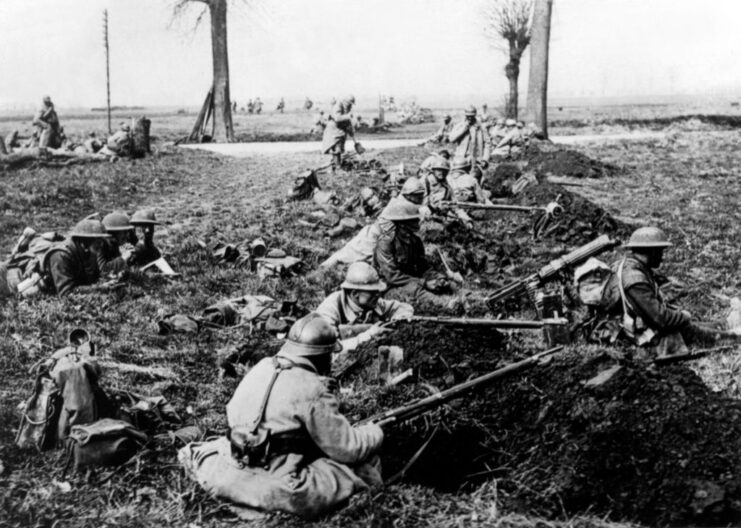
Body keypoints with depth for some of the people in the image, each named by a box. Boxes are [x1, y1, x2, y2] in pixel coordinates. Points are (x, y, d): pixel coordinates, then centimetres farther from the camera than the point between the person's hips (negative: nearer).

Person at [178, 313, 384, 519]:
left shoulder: (261, 368, 6)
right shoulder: (313, 390, -15)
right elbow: (347, 448, -8)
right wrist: (374, 432, 12)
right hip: (278, 490, -7)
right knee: (363, 467, -2)